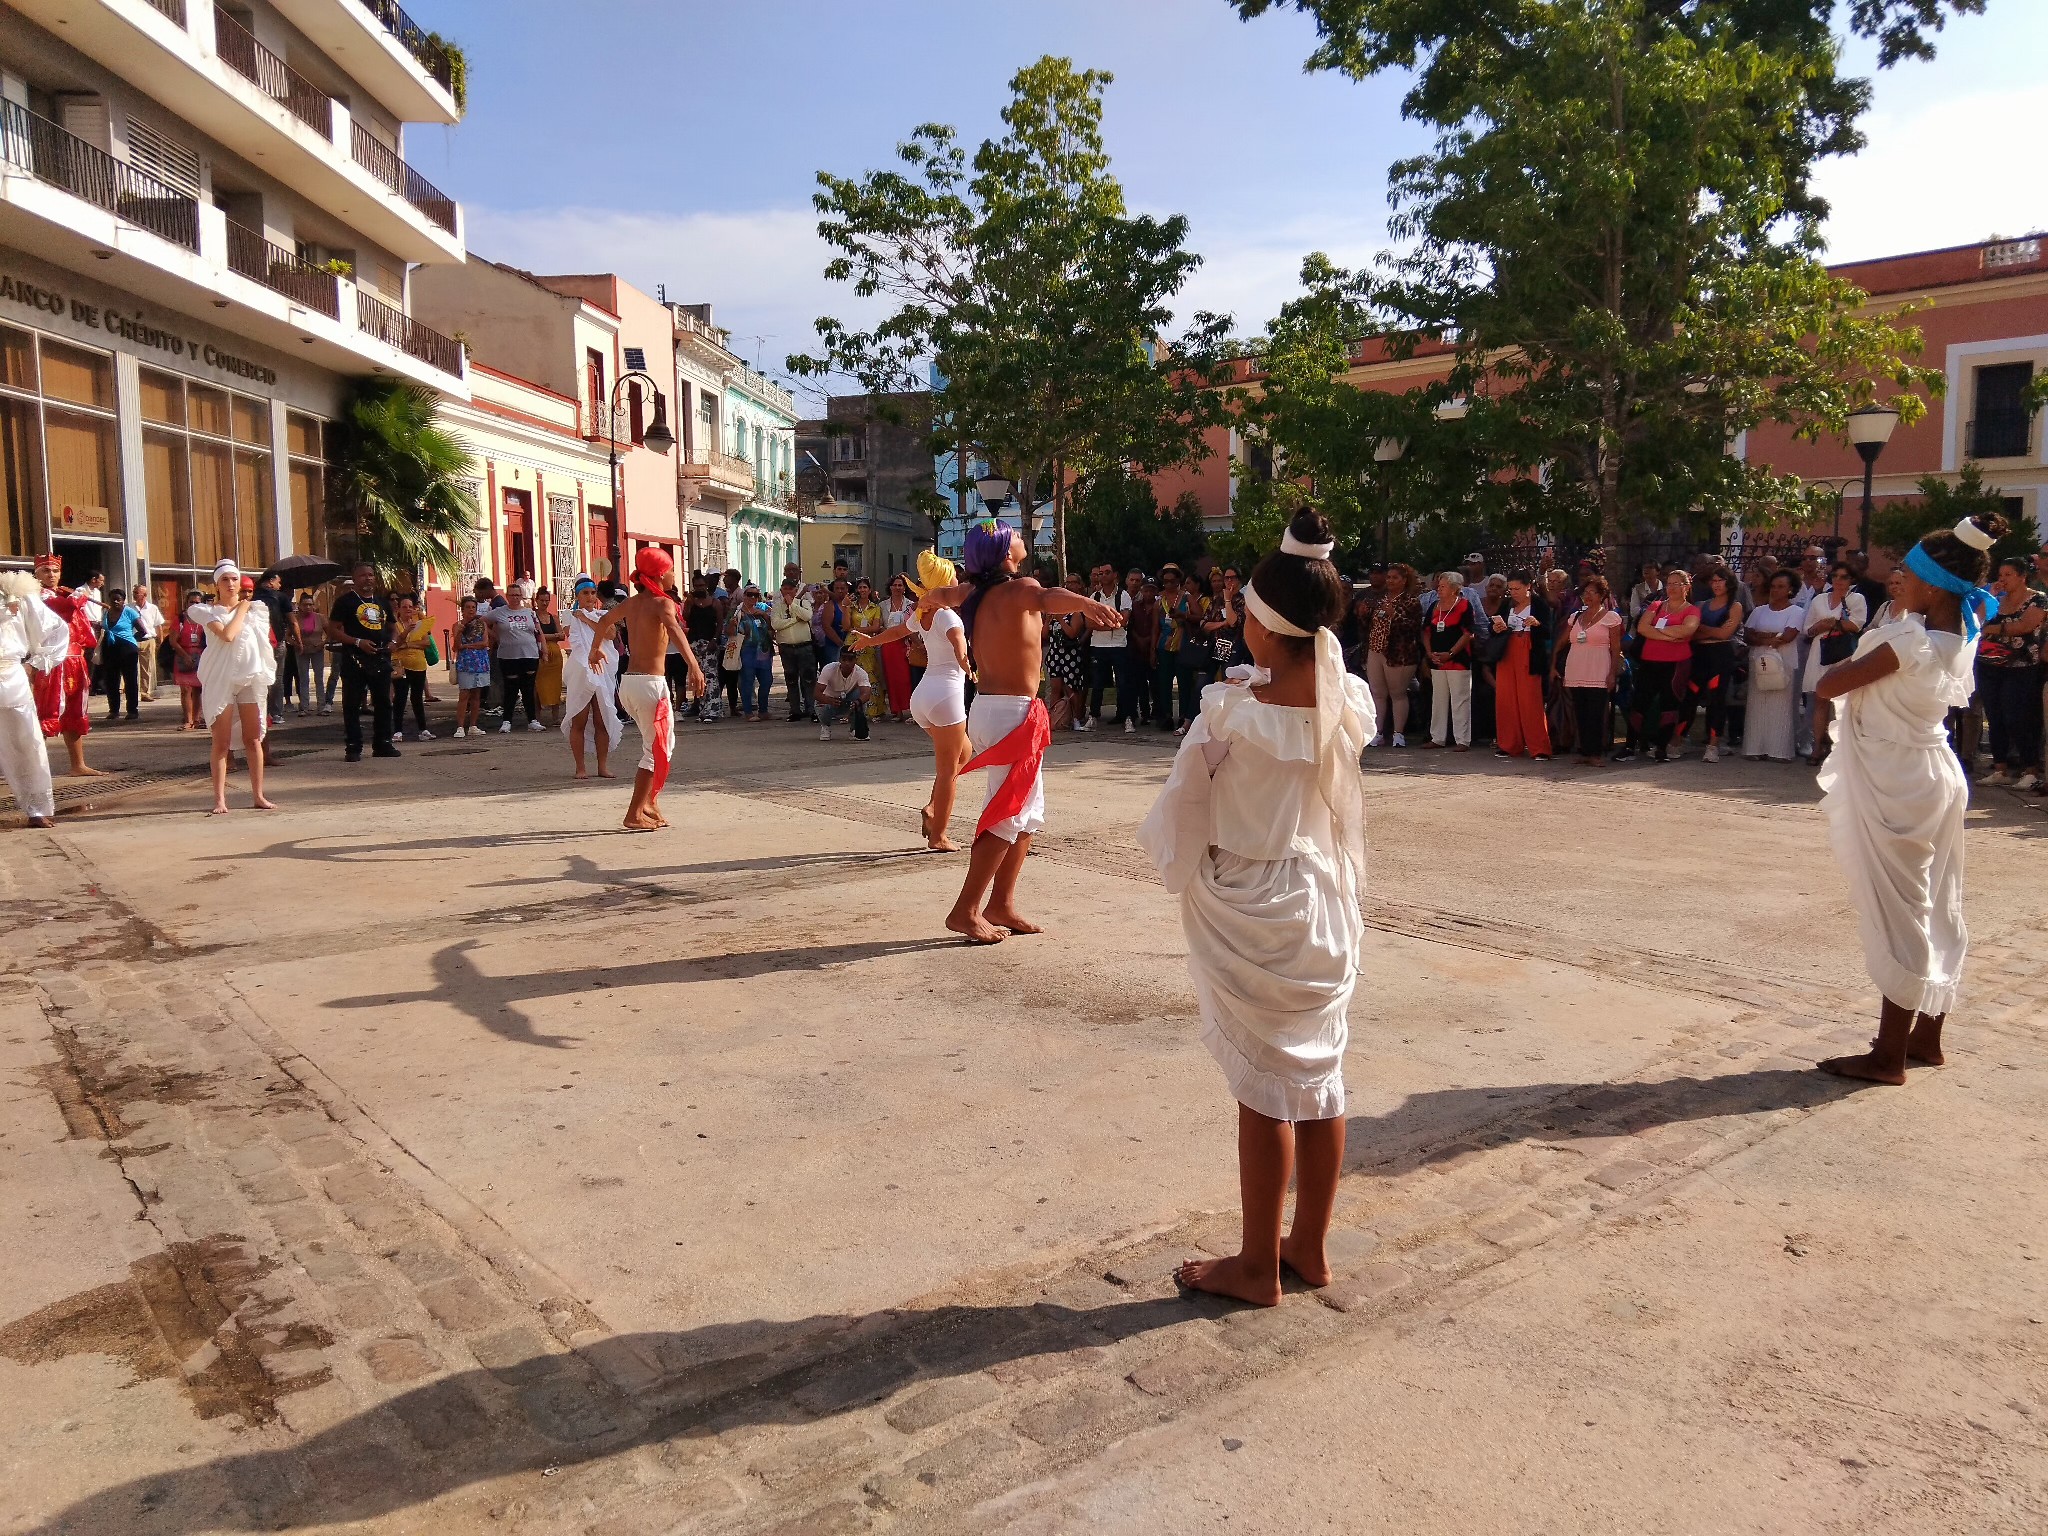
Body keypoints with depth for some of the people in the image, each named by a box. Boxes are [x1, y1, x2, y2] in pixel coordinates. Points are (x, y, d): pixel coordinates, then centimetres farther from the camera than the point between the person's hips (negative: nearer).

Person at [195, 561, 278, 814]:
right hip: (221, 678, -3)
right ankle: (220, 798, -2)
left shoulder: (255, 608, 12)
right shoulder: (209, 611, 2)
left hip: (252, 675, 3)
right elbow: (227, 635, -15)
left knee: (253, 738, 5)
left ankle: (258, 795, 10)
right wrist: (241, 609, -5)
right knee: (221, 741, -3)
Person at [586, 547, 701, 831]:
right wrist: (694, 666, -41)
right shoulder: (662, 603, -9)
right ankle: (635, 814, -3)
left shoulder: (631, 603, 14)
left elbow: (604, 622, 33)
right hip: (651, 683, -8)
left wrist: (595, 649, 52)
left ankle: (650, 803, 19)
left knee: (661, 743, 21)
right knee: (657, 750, 0)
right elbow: (674, 631, -30)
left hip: (628, 683, 8)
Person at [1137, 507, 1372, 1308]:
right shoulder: (1354, 703, -5)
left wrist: (1174, 861, 8)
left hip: (1250, 911, -5)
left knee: (1264, 1087, 4)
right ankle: (1309, 1245, 29)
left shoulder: (1231, 711, -20)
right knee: (1320, 1075, 14)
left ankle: (1258, 1266, 17)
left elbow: (1183, 810, -10)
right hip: (1326, 901, 5)